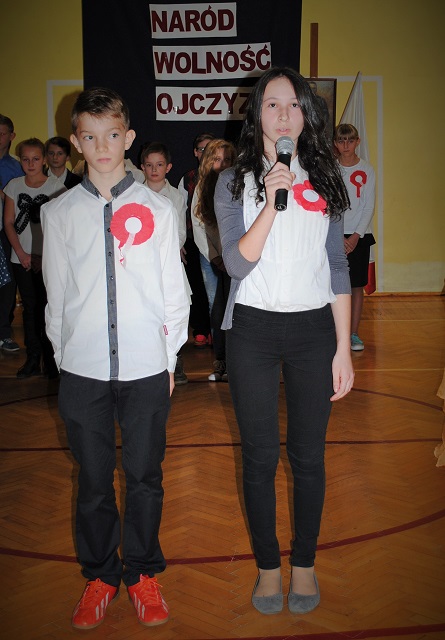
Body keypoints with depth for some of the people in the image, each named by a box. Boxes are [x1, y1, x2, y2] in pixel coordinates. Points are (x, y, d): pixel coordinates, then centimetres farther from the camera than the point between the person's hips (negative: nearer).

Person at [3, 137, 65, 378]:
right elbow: (9, 223, 6)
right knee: (30, 308, 8)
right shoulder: (14, 185, 6)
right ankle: (32, 359, 15)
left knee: (48, 308, -5)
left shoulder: (56, 186, -3)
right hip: (22, 258, 3)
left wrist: (43, 255, -10)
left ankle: (51, 358, 6)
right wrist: (22, 253, -4)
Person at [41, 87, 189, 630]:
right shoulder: (59, 214, 4)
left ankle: (142, 573, 27)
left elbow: (173, 290, 6)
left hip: (146, 367, 0)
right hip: (82, 369, 1)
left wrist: (170, 357, 4)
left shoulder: (157, 209, 3)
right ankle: (99, 576, 28)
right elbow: (56, 294, 8)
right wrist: (61, 357, 7)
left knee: (144, 476, 8)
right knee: (93, 479, 9)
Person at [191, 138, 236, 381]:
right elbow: (197, 224, 7)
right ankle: (220, 361, 8)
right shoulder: (201, 186, 8)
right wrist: (214, 257, -1)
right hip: (210, 257, 3)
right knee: (216, 309, 1)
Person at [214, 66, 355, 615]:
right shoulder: (235, 181, 2)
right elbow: (237, 263, -10)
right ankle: (268, 566, 24)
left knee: (308, 454, 7)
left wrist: (343, 349, 3)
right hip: (253, 328, -1)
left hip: (313, 328, 1)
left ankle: (304, 563, 26)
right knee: (260, 455, 6)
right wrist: (271, 203, -22)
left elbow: (336, 269, 7)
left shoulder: (323, 179, 7)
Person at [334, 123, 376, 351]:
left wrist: (356, 235, -9)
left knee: (357, 285, 3)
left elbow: (369, 207, 1)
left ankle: (354, 334, 11)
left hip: (359, 236, 1)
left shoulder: (366, 170, 3)